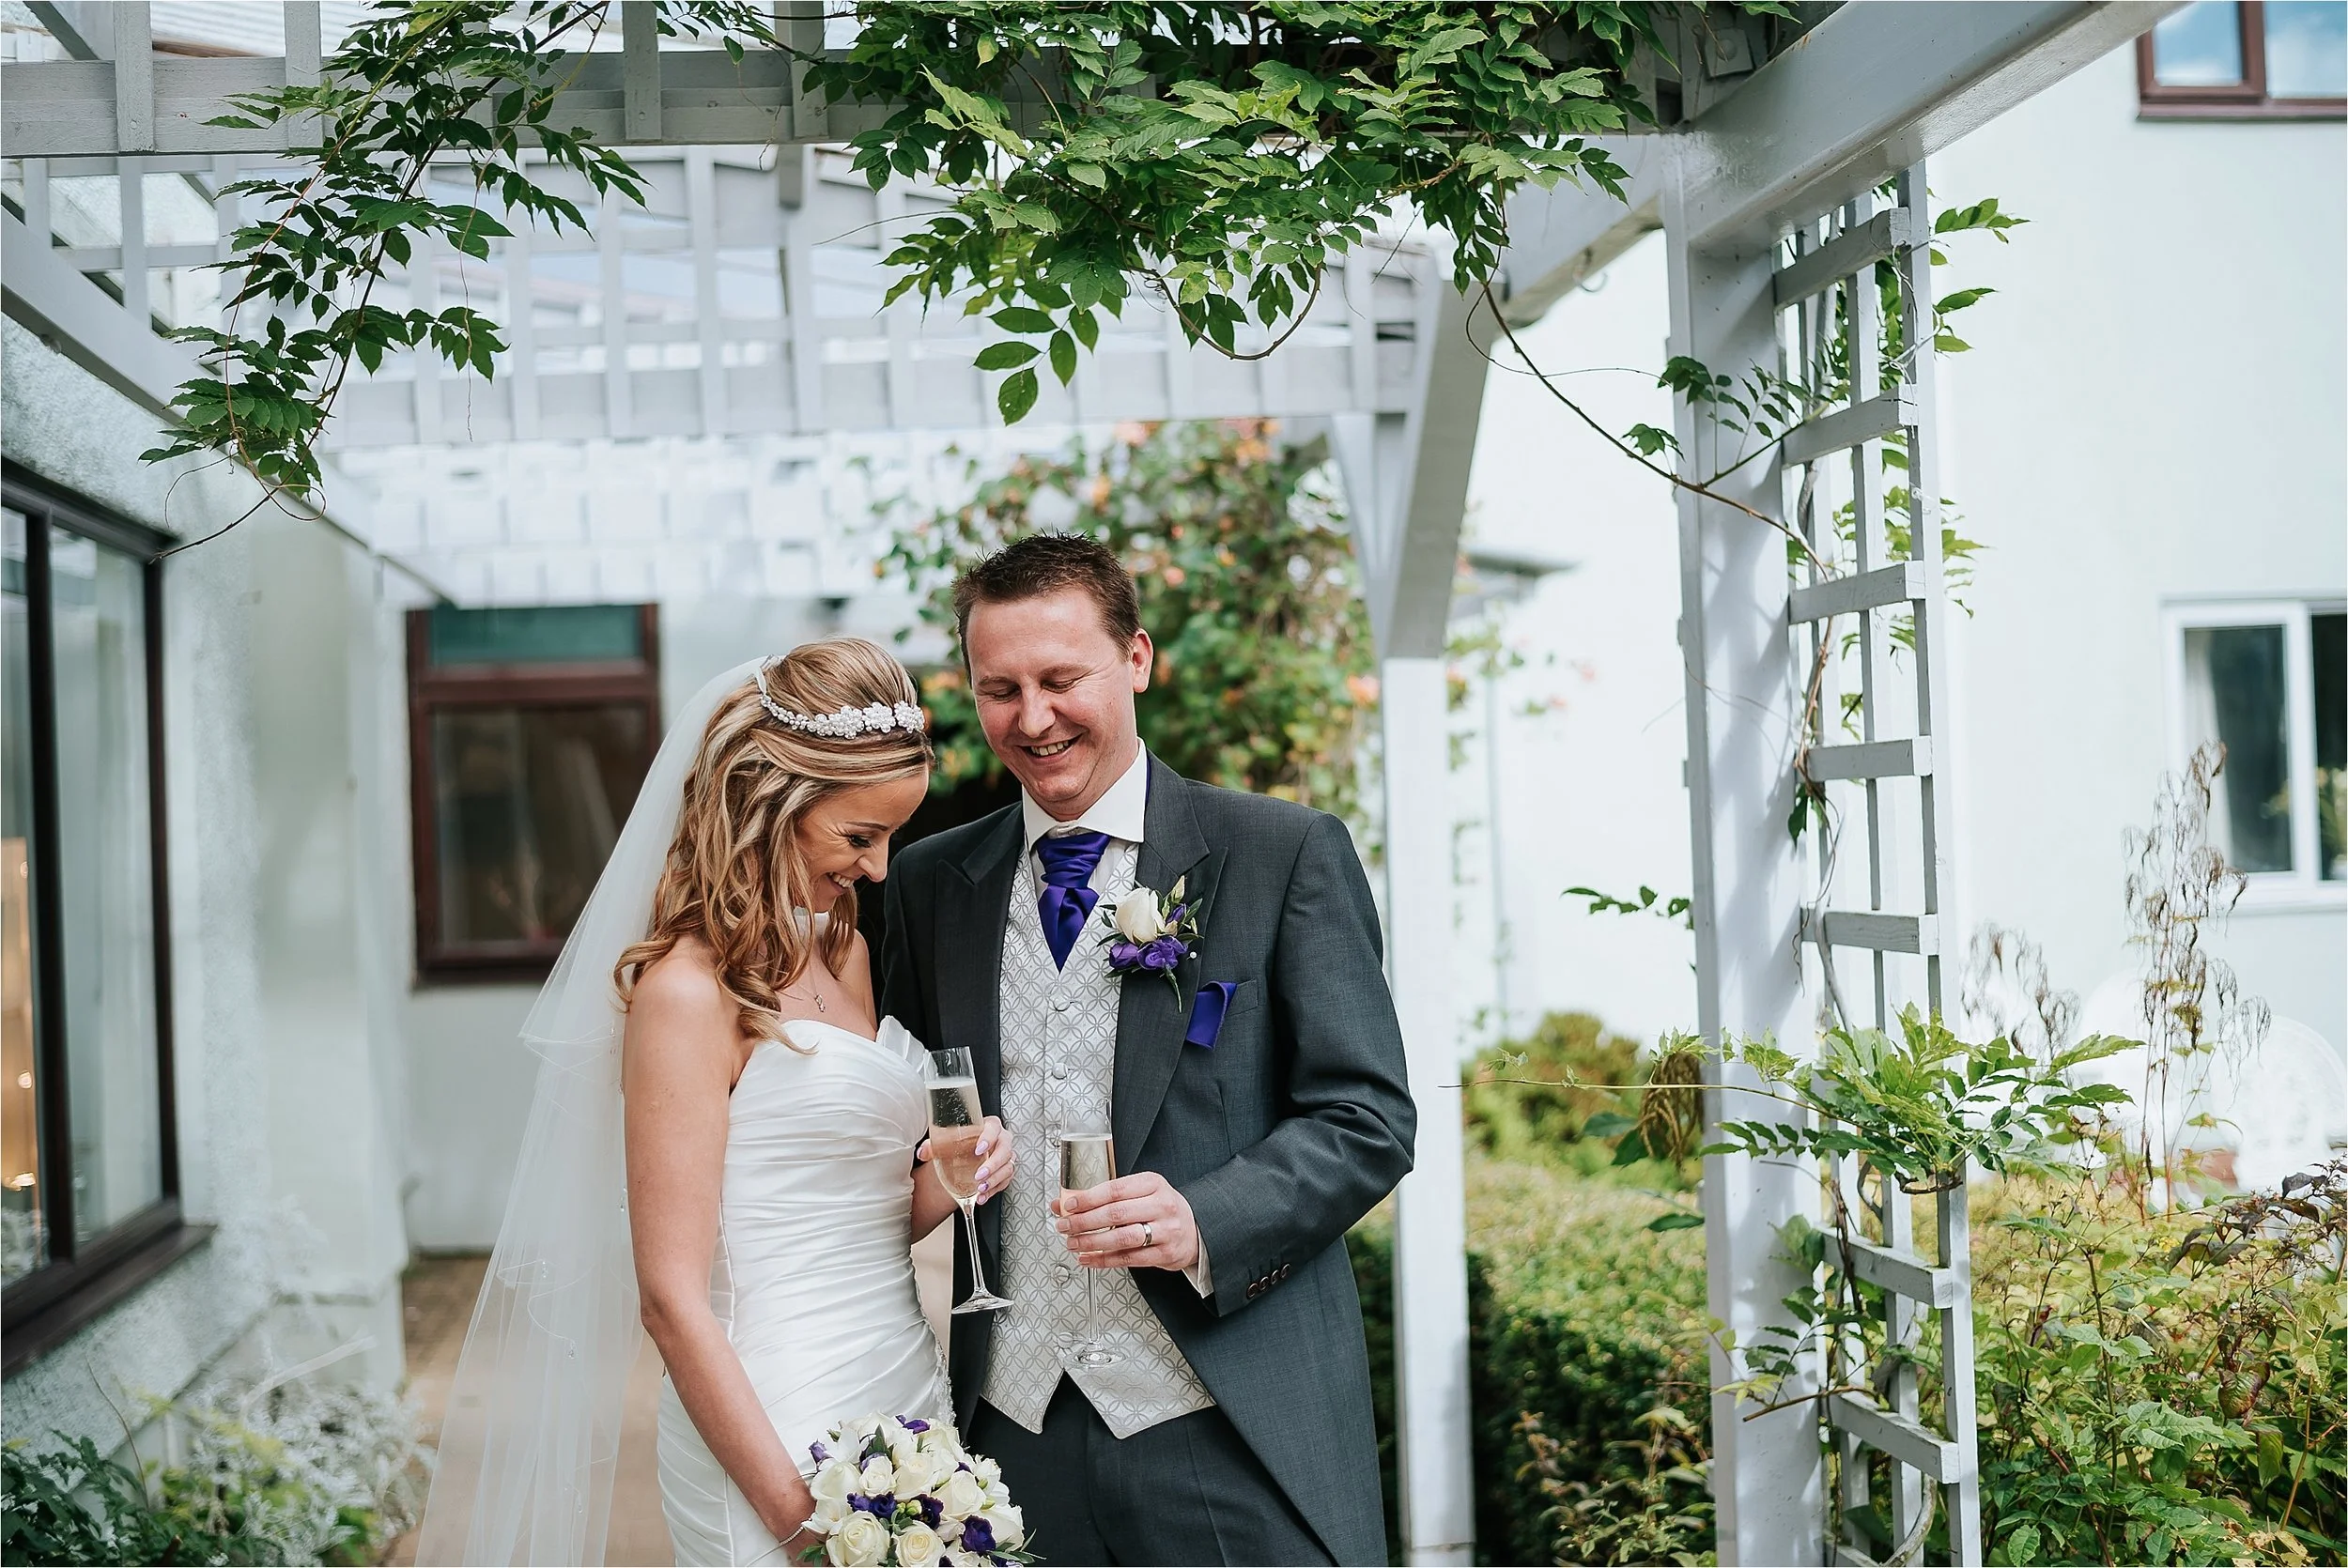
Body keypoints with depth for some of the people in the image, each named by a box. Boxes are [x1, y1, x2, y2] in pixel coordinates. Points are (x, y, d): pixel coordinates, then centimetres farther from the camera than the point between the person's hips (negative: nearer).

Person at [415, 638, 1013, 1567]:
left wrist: (943, 1184, -2)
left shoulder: (846, 954, 10)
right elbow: (671, 1298, -16)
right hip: (779, 1434, -8)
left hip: (909, 1389, 8)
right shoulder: (691, 991, -14)